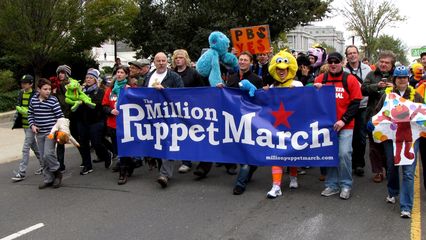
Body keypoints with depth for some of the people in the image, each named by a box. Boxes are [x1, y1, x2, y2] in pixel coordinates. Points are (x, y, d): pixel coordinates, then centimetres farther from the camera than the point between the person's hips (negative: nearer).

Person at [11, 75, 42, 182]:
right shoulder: (21, 93, 9)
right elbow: (18, 107, 13)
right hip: (24, 124, 8)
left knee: (25, 148, -8)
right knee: (33, 145, 18)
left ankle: (21, 173, -4)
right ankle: (43, 165, 33)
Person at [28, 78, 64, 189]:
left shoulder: (53, 100, -9)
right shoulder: (33, 100, 4)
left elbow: (60, 116, -9)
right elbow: (30, 114, 15)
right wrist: (32, 125, 1)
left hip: (51, 132, -5)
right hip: (39, 133, 5)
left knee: (48, 154, -18)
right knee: (43, 158, 10)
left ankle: (57, 173, 6)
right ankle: (48, 179, 20)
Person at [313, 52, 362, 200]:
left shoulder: (350, 79, -1)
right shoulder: (321, 79, 6)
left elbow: (355, 103, -4)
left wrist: (344, 120, -12)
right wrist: (315, 89, -8)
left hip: (345, 125, -3)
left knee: (344, 154, -8)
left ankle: (346, 186, 8)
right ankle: (332, 185, 19)